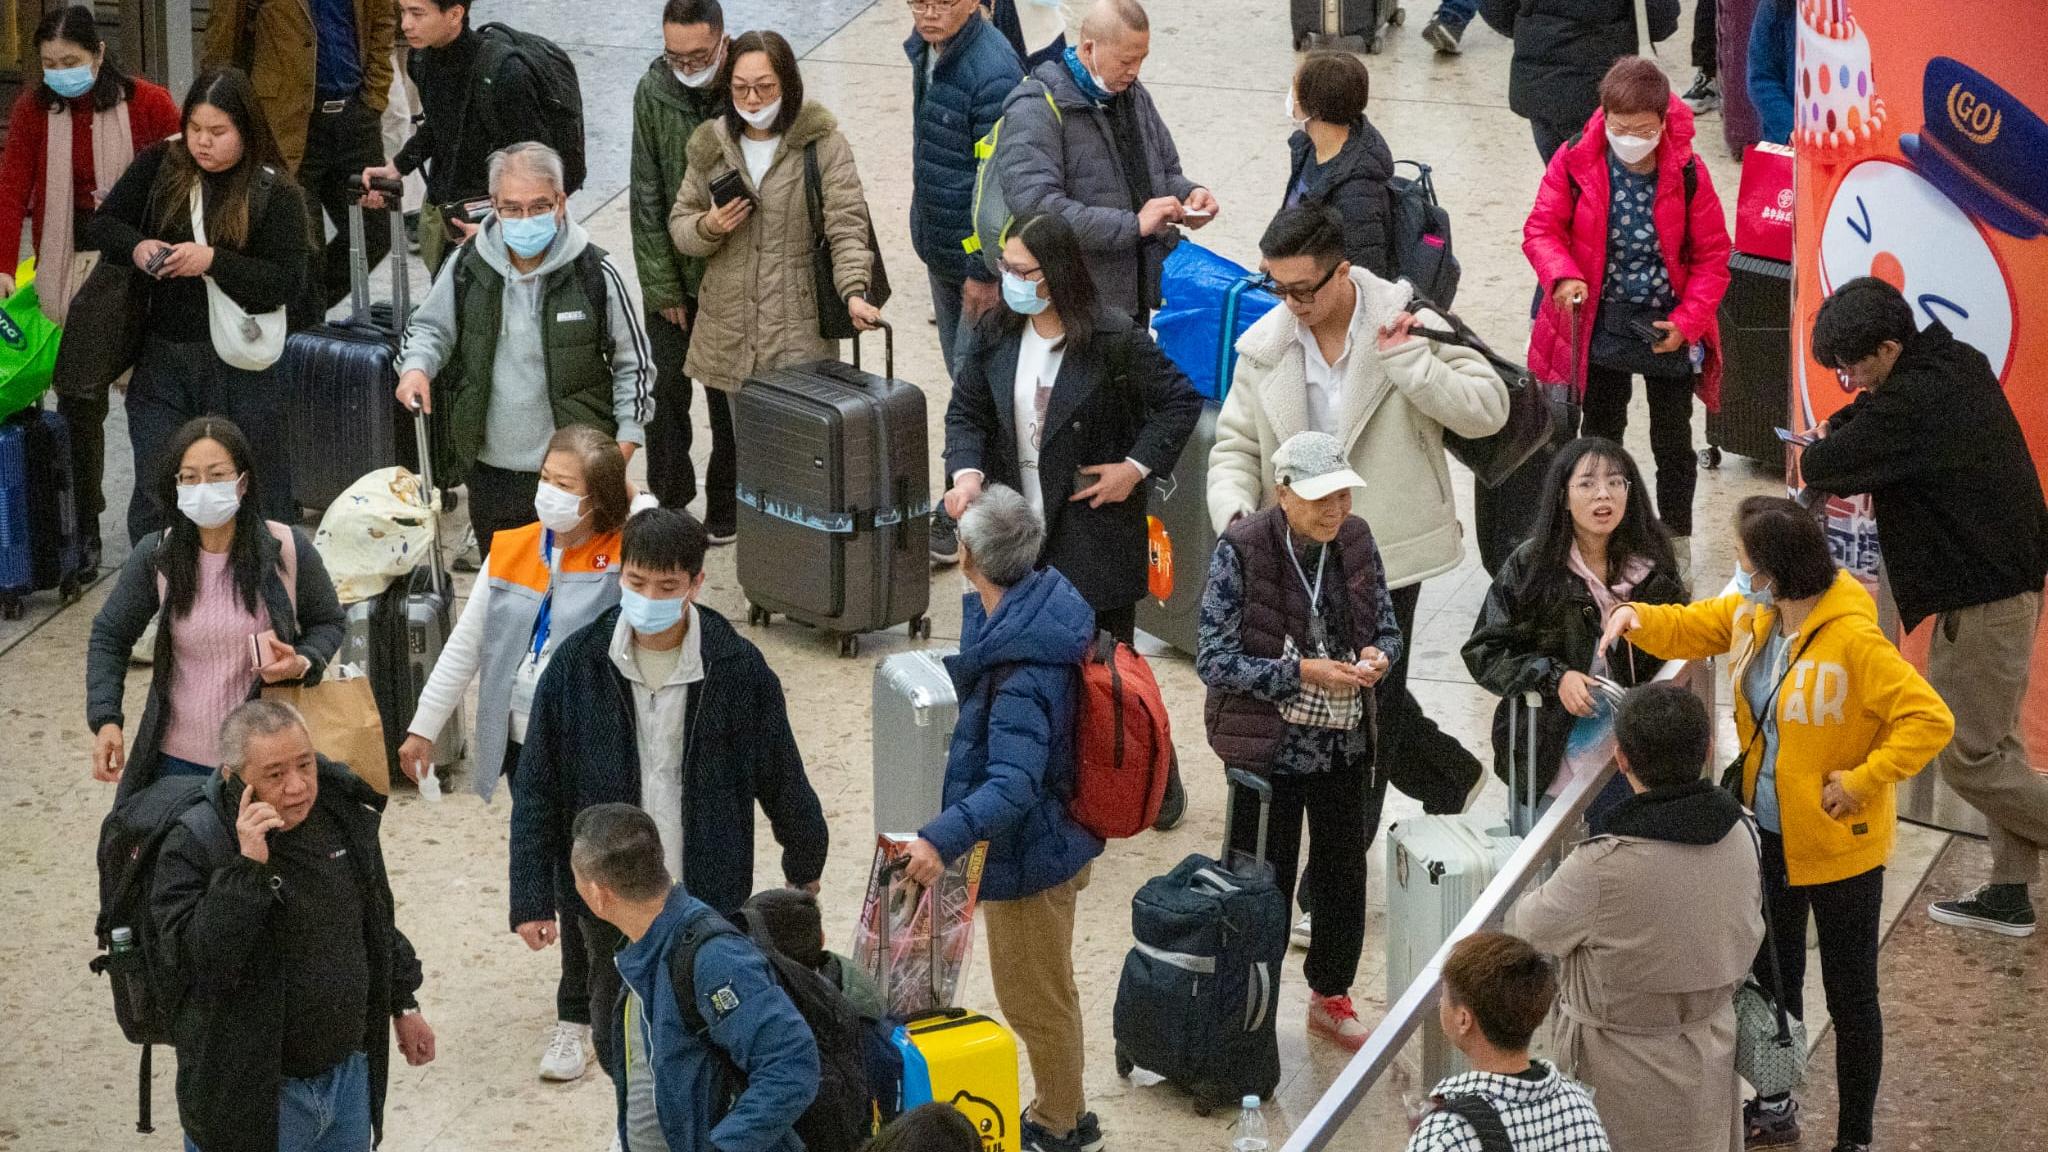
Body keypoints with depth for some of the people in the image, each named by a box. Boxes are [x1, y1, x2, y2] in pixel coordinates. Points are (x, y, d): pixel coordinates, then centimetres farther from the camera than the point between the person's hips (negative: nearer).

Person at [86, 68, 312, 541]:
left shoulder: (273, 192, -6)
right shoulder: (160, 166, 4)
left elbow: (288, 283, -11)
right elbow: (101, 225, 10)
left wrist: (214, 262, -23)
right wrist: (136, 246, -12)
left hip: (238, 368, -2)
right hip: (161, 358, 3)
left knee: (257, 490, 7)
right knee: (156, 496, 3)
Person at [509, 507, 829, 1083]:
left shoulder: (737, 668, -8)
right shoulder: (578, 664, -6)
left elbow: (781, 776, 5)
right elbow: (536, 790, -1)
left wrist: (805, 868, 15)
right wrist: (531, 898, -3)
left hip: (709, 900, -1)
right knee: (618, 1037, 12)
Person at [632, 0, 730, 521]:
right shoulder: (653, 91, -9)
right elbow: (647, 194, -4)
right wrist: (662, 285, -5)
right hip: (671, 271, 2)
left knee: (728, 394, 7)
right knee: (666, 389, 5)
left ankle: (725, 504, 22)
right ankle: (668, 501, 18)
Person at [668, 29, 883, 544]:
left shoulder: (822, 144, -3)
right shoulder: (711, 145, 8)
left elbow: (847, 226, -8)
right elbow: (680, 221, 17)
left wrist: (853, 290, -24)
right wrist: (706, 227, -7)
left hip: (798, 328, -4)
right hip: (725, 327, 4)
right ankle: (723, 524, 30)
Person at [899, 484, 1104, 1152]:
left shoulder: (1023, 673, -34)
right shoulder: (1047, 598, -6)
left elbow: (1013, 785, -40)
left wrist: (943, 839, -49)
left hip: (1030, 853, -10)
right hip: (1056, 838, 10)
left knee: (1032, 997, 12)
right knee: (1042, 990, 26)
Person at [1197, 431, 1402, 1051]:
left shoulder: (1356, 540, -2)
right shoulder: (1240, 552, -17)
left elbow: (1388, 628, 10)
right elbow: (1214, 661, -17)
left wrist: (1378, 656, -14)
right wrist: (1301, 673, -25)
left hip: (1345, 742, 5)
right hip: (1268, 745, -5)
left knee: (1344, 871, 18)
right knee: (1264, 884, 4)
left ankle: (1331, 996, 38)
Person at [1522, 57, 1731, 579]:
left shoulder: (1686, 173, -14)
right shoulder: (1576, 163, -12)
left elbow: (1711, 256, -7)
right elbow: (1542, 227, -8)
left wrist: (1687, 321, -15)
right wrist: (1562, 275, -28)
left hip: (1669, 328, -1)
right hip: (1603, 323, 1)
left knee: (1673, 440, 11)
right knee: (1601, 434, 15)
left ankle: (1677, 542, 27)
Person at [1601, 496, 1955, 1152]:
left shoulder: (1852, 641, -29)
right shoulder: (1753, 612, -6)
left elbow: (1930, 721, -28)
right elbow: (1694, 628, 10)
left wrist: (1862, 782, -26)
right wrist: (1639, 620, -10)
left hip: (1837, 845, -8)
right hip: (1770, 832, 8)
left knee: (1848, 994, 8)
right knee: (1772, 974, 24)